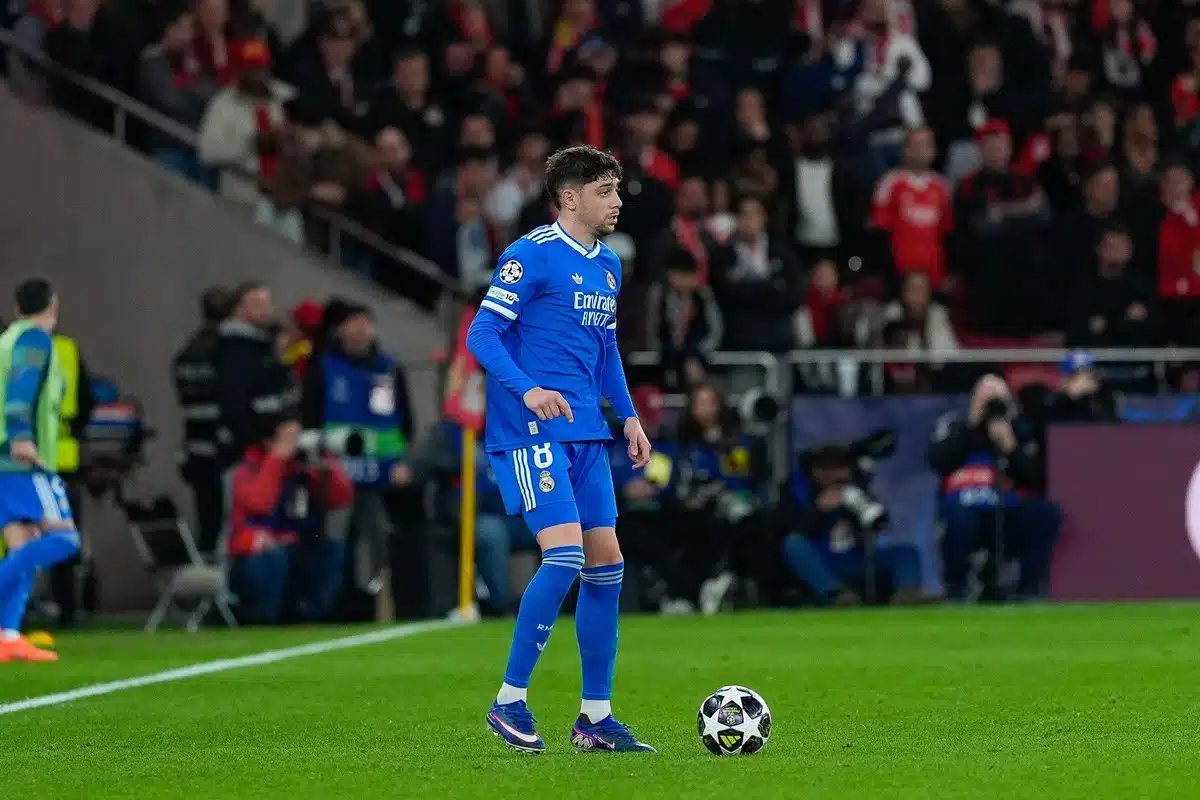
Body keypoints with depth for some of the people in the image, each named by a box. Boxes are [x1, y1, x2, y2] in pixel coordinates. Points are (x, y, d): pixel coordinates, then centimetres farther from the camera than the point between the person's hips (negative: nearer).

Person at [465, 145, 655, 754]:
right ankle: (509, 701, -7)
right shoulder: (532, 254, -9)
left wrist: (628, 415, 16)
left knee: (606, 563, 5)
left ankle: (595, 717, 11)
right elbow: (482, 334, -13)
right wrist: (527, 389, -27)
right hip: (530, 430, -8)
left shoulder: (608, 266, 16)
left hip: (584, 432, 8)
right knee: (565, 555, -18)